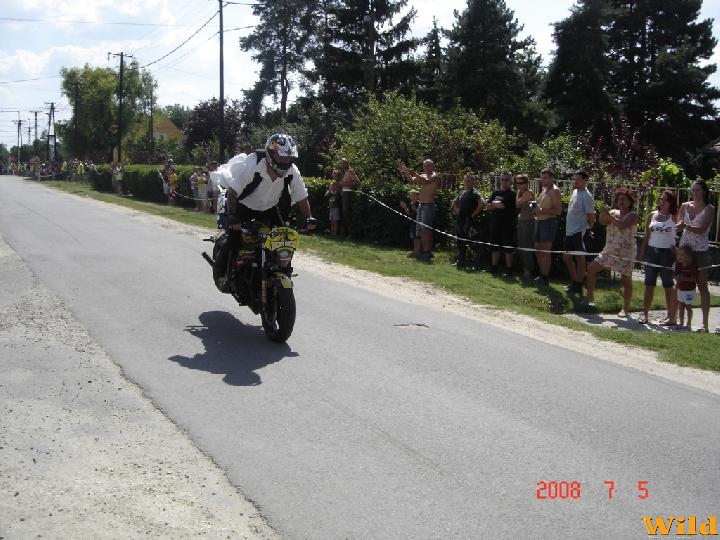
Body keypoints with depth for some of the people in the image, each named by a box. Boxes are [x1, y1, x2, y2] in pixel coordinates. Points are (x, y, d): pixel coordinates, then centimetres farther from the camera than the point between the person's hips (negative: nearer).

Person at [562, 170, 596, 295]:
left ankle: (578, 286, 8)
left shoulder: (587, 196, -15)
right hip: (569, 231, 10)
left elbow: (591, 217, -13)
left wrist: (587, 229, -2)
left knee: (580, 259, 0)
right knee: (566, 257, 15)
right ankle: (574, 282, 28)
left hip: (579, 232, -9)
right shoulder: (575, 191, 12)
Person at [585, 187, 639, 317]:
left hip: (626, 252, -6)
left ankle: (625, 308, 9)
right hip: (609, 251, 6)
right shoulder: (614, 212, 9)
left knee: (627, 280, 0)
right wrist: (603, 213, -26)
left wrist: (608, 214, -29)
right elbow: (602, 222, -7)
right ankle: (590, 296, 13)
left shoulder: (632, 215, -8)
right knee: (591, 268, 2)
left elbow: (622, 225, -26)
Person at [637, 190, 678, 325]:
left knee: (668, 285, 2)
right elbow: (646, 236, 12)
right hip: (651, 251, 3)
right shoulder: (652, 216, 8)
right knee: (649, 284, 4)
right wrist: (641, 253, 9)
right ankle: (644, 314, 8)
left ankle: (671, 316, 8)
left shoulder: (674, 218, 0)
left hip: (667, 253, -3)